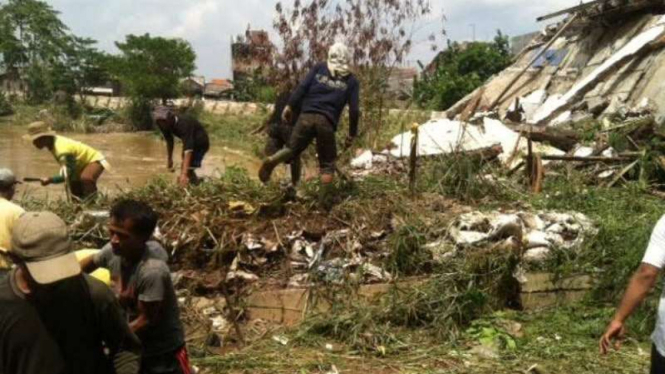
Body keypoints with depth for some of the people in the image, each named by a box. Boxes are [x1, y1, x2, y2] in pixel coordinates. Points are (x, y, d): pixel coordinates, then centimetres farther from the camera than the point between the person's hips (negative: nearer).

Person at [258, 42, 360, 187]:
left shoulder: (319, 68, 14)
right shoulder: (352, 81, 12)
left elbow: (302, 87, 2)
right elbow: (354, 110, 7)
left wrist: (289, 106, 4)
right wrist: (352, 134, 15)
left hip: (307, 116, 2)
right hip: (327, 122, -1)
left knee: (293, 148, 17)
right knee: (327, 165, 10)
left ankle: (272, 161, -11)